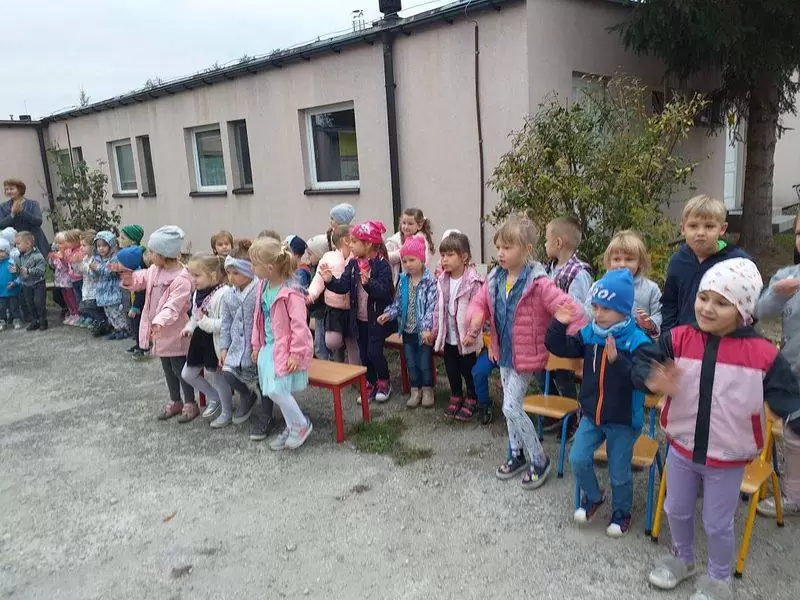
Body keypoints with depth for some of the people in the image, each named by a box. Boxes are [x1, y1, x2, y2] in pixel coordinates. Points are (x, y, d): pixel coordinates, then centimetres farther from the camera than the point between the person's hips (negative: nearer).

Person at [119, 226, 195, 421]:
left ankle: (190, 403, 21)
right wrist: (130, 279, -10)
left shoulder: (181, 278, -25)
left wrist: (160, 321, -47)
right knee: (167, 367, 19)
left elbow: (173, 306, -32)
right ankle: (175, 401, 34)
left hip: (174, 333, -8)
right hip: (158, 330, 8)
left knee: (179, 368, 5)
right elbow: (140, 280, 13)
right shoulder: (154, 269, 1)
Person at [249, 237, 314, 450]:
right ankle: (292, 427, 28)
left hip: (286, 347, -8)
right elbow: (259, 317, 14)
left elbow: (299, 325, -20)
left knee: (276, 389, -14)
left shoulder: (291, 292, -22)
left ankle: (302, 424, 9)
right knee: (273, 390, 9)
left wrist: (296, 354, -18)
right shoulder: (263, 286, 5)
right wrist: (256, 344, 17)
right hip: (269, 345, 8)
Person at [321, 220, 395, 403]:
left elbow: (383, 291, -26)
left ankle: (384, 382, 17)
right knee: (364, 353, 12)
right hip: (359, 318, 6)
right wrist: (330, 281, -20)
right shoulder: (352, 264, 3)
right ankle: (370, 383, 29)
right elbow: (343, 286, -3)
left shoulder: (382, 265, -16)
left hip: (378, 317, -6)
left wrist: (368, 283, -42)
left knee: (374, 351, -7)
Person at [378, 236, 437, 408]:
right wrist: (389, 314, -7)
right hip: (407, 329, 5)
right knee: (411, 362, 12)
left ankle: (427, 390, 24)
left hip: (424, 331, -5)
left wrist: (426, 327, -29)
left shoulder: (430, 281, -15)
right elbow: (398, 302, 10)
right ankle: (415, 391, 26)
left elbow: (432, 306, -20)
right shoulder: (403, 280, 3)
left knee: (425, 362, 6)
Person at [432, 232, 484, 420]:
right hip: (448, 338, 6)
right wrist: (436, 331, 10)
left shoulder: (473, 282, -18)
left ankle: (471, 399, 29)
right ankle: (456, 397, 37)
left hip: (466, 339, -6)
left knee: (468, 370, 10)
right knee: (451, 369, 17)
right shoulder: (442, 281, 2)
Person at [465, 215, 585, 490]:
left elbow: (570, 309, -25)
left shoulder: (537, 283, -23)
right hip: (503, 352, 7)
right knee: (511, 407, 18)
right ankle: (517, 454, 37)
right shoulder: (495, 279, -3)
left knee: (511, 407, -7)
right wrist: (475, 320, -11)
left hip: (525, 355, -7)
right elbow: (479, 302, 10)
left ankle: (539, 460, 12)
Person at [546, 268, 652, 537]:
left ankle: (621, 511, 37)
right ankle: (592, 497, 29)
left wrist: (617, 361, -40)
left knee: (619, 472, 10)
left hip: (624, 420, -4)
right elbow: (559, 347, 2)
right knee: (578, 459, 0)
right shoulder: (589, 334, -3)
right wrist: (559, 324, -14)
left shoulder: (638, 341, -18)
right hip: (591, 414, 4)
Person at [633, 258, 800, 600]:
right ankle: (681, 559, 51)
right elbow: (641, 360, -13)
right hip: (681, 448, 3)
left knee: (718, 525, 15)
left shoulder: (763, 354, -16)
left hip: (728, 459, -2)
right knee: (677, 510, 22)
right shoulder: (678, 339, -12)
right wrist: (652, 379, -35)